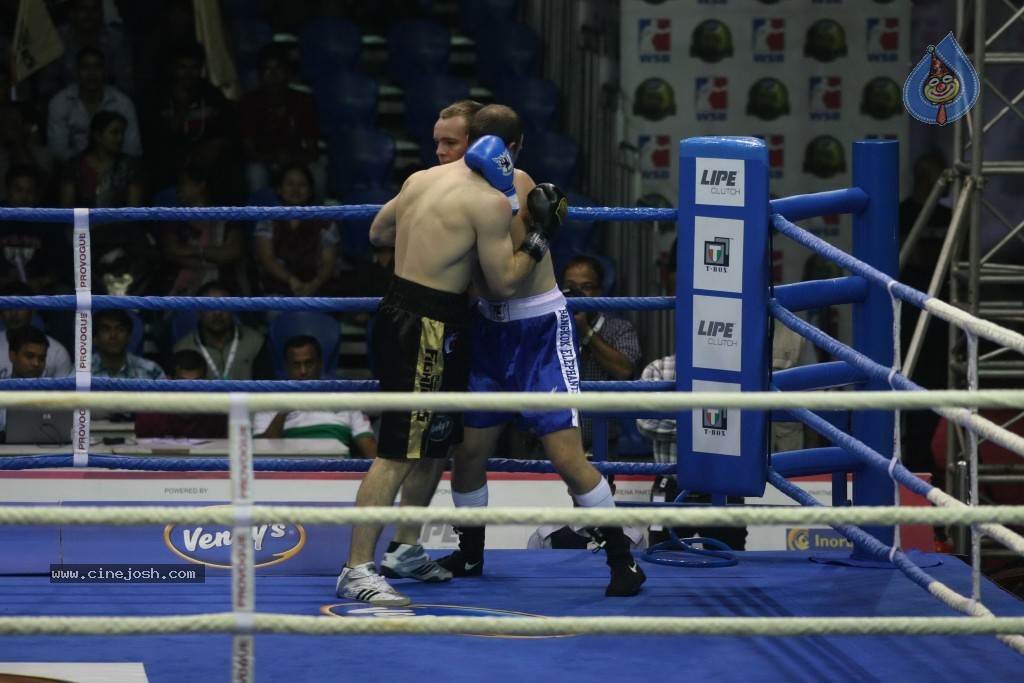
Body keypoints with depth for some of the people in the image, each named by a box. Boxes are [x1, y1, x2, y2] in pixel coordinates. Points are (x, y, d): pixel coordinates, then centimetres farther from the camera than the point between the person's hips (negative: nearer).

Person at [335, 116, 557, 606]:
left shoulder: (422, 179, 10)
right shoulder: (492, 202, -14)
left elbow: (377, 232, 24)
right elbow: (504, 283, -10)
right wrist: (540, 237, -2)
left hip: (400, 306, 10)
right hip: (429, 325, -10)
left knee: (436, 439, 22)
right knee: (399, 451, -11)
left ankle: (406, 548, 32)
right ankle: (357, 571, -13)